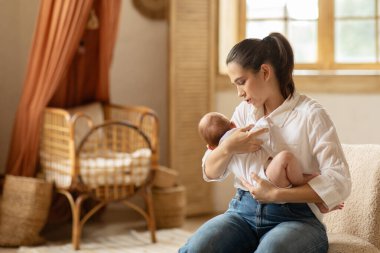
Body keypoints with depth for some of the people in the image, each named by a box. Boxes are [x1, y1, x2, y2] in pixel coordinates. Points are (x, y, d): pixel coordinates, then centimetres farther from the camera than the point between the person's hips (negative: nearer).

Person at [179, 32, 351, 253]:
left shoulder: (311, 114, -5)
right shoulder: (244, 111, 13)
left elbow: (340, 183, -13)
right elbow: (210, 172, 13)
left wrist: (276, 195, -19)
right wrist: (228, 147, -9)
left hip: (295, 217, -4)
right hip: (243, 212, 5)